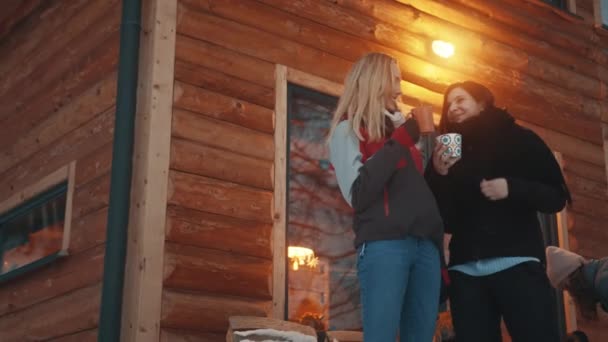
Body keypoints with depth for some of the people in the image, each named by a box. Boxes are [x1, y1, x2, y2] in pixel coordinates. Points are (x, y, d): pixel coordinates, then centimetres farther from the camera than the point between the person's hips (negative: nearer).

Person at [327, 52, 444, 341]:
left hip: (425, 245, 7)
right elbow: (357, 194, -11)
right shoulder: (348, 129, 4)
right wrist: (399, 142, -9)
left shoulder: (400, 127, 23)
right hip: (383, 245, -6)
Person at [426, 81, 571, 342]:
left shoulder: (518, 139, 8)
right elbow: (444, 220, 10)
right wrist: (438, 175, -5)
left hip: (516, 264, -3)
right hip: (465, 270, 3)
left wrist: (512, 188, -13)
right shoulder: (447, 152, 16)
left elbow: (557, 197, 3)